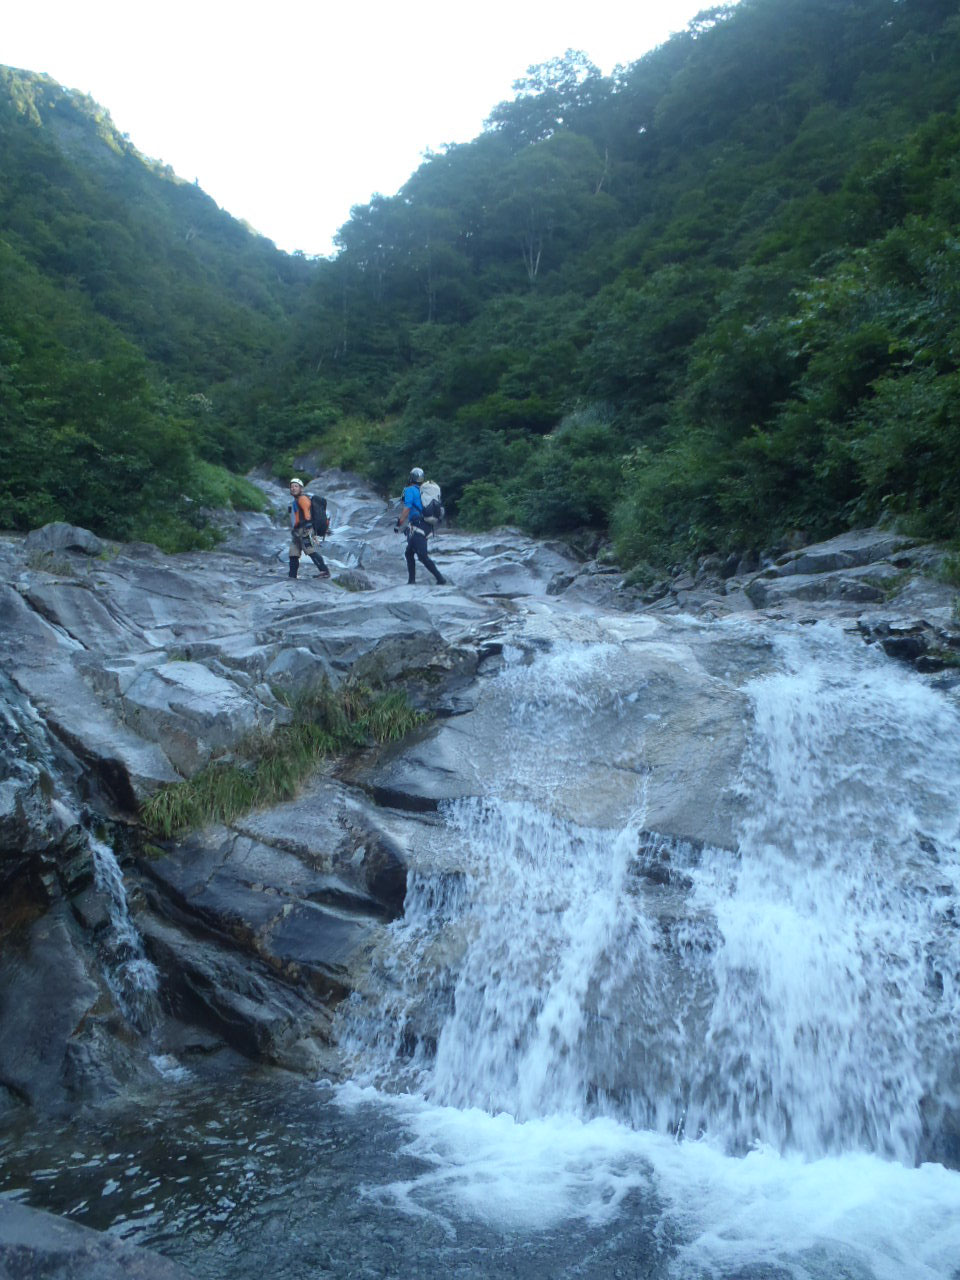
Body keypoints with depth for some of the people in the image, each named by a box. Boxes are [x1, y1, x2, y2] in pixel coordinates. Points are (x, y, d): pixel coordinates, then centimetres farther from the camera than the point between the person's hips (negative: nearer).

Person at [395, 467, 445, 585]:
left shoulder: (410, 490, -6)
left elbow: (407, 508, -15)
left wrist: (399, 523, -11)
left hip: (416, 527, -9)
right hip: (426, 526, 9)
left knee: (423, 556, -12)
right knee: (409, 553, 18)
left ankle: (440, 578, -16)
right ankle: (411, 581, 19)